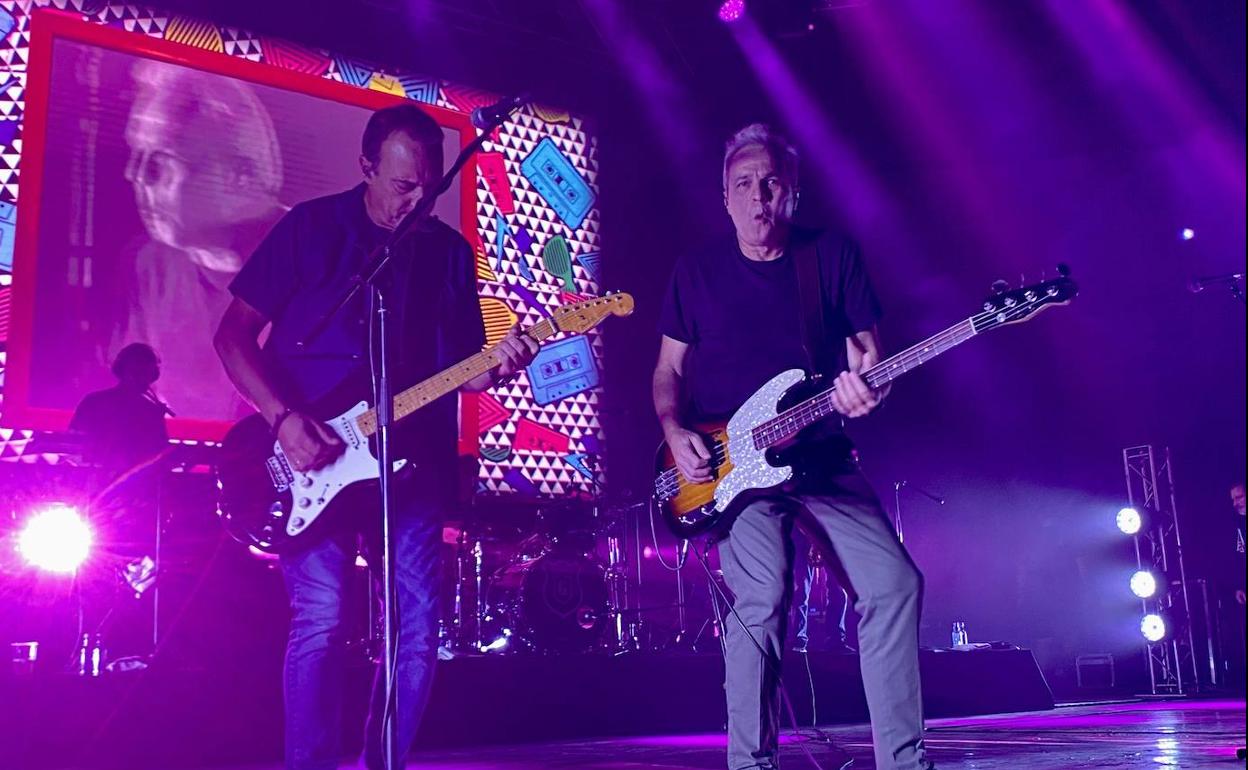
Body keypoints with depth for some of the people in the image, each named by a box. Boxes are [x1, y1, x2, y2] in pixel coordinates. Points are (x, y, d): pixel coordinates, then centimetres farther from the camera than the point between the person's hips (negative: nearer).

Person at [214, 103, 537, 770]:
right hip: (313, 458, -4)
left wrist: (496, 366, -13)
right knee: (321, 615, -13)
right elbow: (234, 333, -3)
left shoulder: (450, 252, 9)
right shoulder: (311, 228, -1)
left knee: (419, 624, 2)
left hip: (410, 461, 4)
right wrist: (284, 419, -16)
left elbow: (460, 365, 11)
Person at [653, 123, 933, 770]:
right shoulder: (698, 270, 6)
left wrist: (864, 389, -17)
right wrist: (675, 432, -8)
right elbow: (669, 368, 10)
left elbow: (866, 350, 6)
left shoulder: (833, 254, 7)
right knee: (763, 593, -20)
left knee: (893, 582, -7)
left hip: (821, 456, 3)